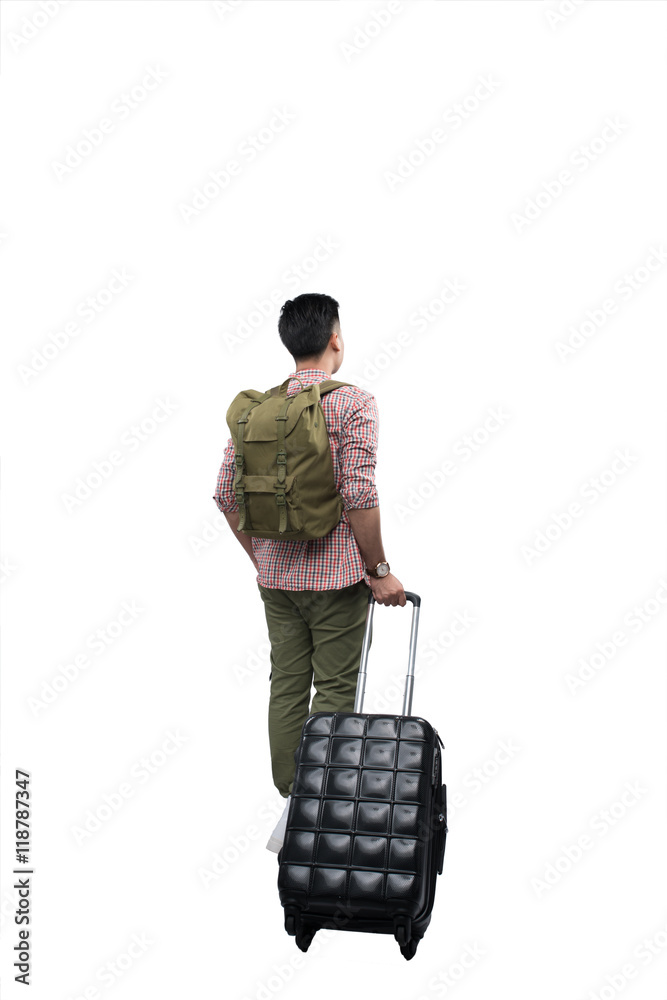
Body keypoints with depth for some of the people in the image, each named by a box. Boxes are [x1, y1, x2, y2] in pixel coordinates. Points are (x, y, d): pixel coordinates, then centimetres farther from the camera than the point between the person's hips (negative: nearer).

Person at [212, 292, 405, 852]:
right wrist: (378, 570, -10)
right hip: (336, 574, -5)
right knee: (335, 690, 3)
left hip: (276, 575, 5)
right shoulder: (353, 403, -12)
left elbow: (227, 495, 6)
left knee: (286, 686, 13)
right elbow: (359, 495, -20)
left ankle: (291, 801, 21)